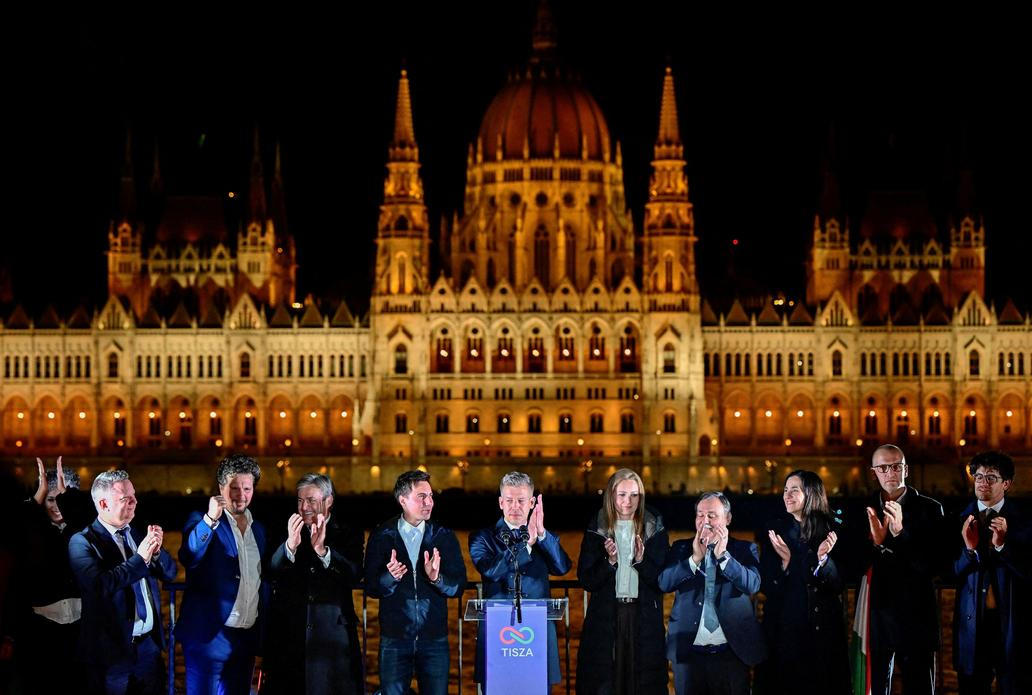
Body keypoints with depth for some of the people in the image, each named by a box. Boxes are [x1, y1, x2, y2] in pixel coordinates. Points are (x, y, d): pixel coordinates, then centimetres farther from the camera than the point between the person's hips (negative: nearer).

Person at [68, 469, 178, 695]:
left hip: (150, 644, 5)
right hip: (113, 649, -5)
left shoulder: (138, 534, 10)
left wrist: (156, 551, -7)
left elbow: (169, 573, 12)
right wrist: (140, 558, -20)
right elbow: (99, 585, -24)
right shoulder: (82, 542, -9)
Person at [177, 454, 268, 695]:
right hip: (209, 636, -5)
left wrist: (262, 636, 14)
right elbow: (188, 557, -22)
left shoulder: (258, 529, 14)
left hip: (247, 638, 5)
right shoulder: (201, 521, -2)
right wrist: (210, 519, -32)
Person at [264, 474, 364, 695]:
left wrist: (322, 550, -26)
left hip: (333, 634, -1)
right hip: (289, 637, 1)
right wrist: (290, 545, -25)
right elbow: (270, 575, -7)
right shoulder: (285, 532, 6)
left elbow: (354, 577, -12)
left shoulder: (348, 535, 4)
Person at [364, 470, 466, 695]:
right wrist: (390, 577, -23)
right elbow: (371, 588, -3)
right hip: (395, 638, -1)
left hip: (434, 637, 1)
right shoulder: (382, 537, -1)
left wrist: (437, 578, -22)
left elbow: (459, 587, -2)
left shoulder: (444, 536, 2)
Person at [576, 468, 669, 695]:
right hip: (606, 618, 0)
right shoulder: (596, 530, 3)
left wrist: (641, 561, -15)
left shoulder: (655, 529, 4)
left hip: (645, 619, 0)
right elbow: (586, 580, 1)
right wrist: (609, 562, -15)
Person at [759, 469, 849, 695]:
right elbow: (765, 586, -2)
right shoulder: (774, 531, 2)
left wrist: (823, 559, -19)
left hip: (823, 628, 0)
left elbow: (839, 584, -3)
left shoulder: (832, 531, 1)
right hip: (783, 627, 0)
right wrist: (785, 561, -18)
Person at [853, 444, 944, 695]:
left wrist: (901, 533, -24)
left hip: (916, 616, -2)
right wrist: (874, 542, -19)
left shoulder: (929, 509, -2)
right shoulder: (863, 510, 4)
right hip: (875, 615, 2)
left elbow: (933, 565, -11)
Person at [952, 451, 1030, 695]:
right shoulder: (961, 520, 0)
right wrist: (969, 549, -21)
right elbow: (950, 574, -2)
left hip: (1012, 623, -1)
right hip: (972, 622, 1)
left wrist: (1002, 545, -24)